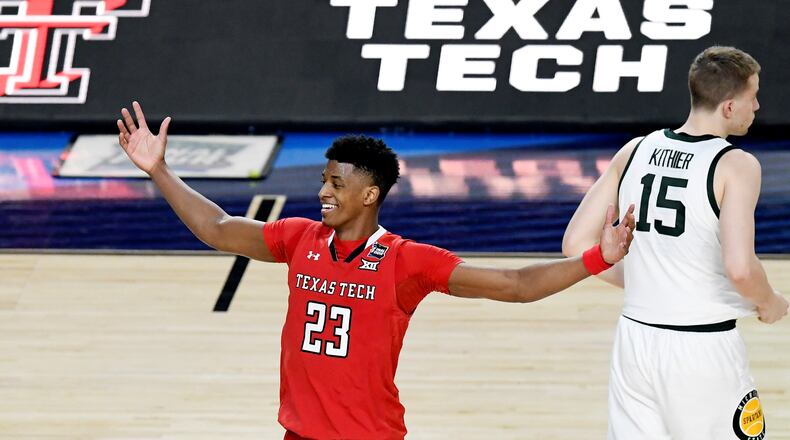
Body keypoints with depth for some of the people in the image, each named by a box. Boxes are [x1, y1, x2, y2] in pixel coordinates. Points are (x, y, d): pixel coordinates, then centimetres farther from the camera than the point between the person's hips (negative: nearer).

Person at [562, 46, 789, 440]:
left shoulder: (634, 152, 4)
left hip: (636, 337, 5)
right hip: (703, 348, -5)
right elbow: (739, 268, -24)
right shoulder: (736, 166, -13)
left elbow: (576, 243, 4)